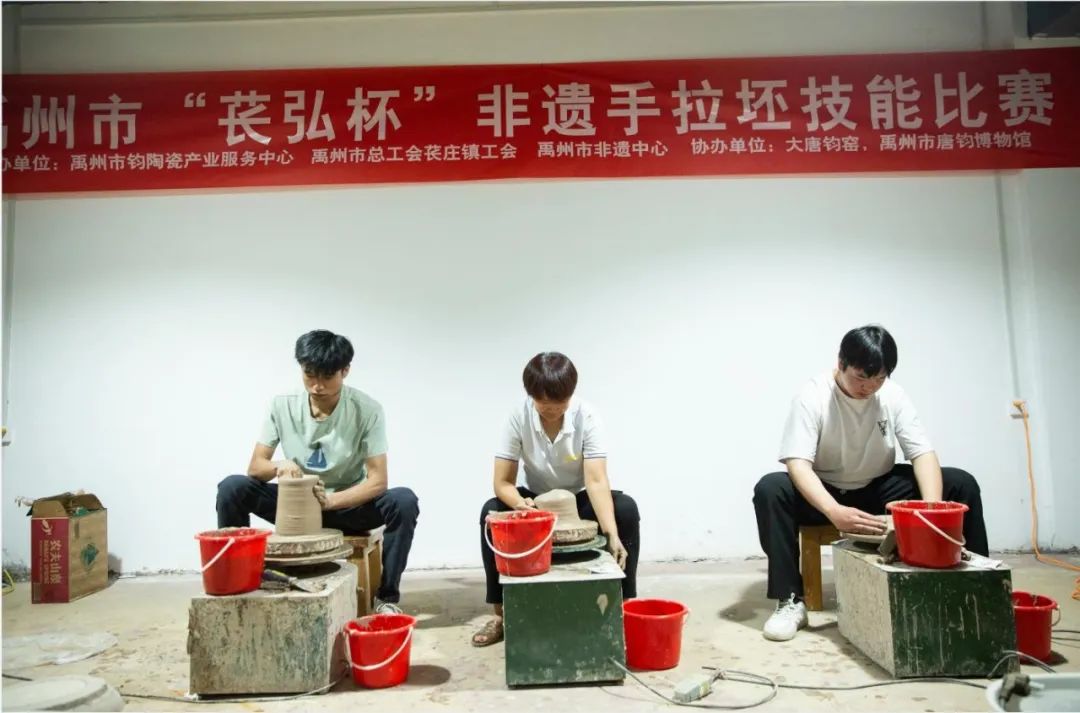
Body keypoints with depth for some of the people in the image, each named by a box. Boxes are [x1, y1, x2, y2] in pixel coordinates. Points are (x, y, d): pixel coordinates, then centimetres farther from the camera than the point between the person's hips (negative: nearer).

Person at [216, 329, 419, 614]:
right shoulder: (282, 406, -10)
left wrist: (330, 500, -37)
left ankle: (387, 597, -15)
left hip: (347, 505, -2)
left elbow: (377, 480, -20)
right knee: (231, 488, -20)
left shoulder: (367, 410, -18)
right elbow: (255, 467, -8)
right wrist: (278, 466, -33)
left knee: (404, 501, -31)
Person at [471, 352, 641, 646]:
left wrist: (613, 535, -46)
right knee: (491, 511, -28)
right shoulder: (519, 417, -22)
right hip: (536, 501, 1)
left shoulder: (586, 417, -24)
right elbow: (502, 483, -21)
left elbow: (596, 481, -32)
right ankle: (501, 613, -13)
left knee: (626, 508, -30)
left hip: (579, 501, 0)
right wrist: (520, 504, -44)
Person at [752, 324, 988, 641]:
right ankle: (790, 600, -26)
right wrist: (835, 512, -48)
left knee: (962, 484, -14)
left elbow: (922, 453, -15)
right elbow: (797, 463, -30)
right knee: (770, 490, -34)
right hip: (825, 493, -3)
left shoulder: (893, 395, -10)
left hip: (879, 491, 4)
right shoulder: (812, 396, -21)